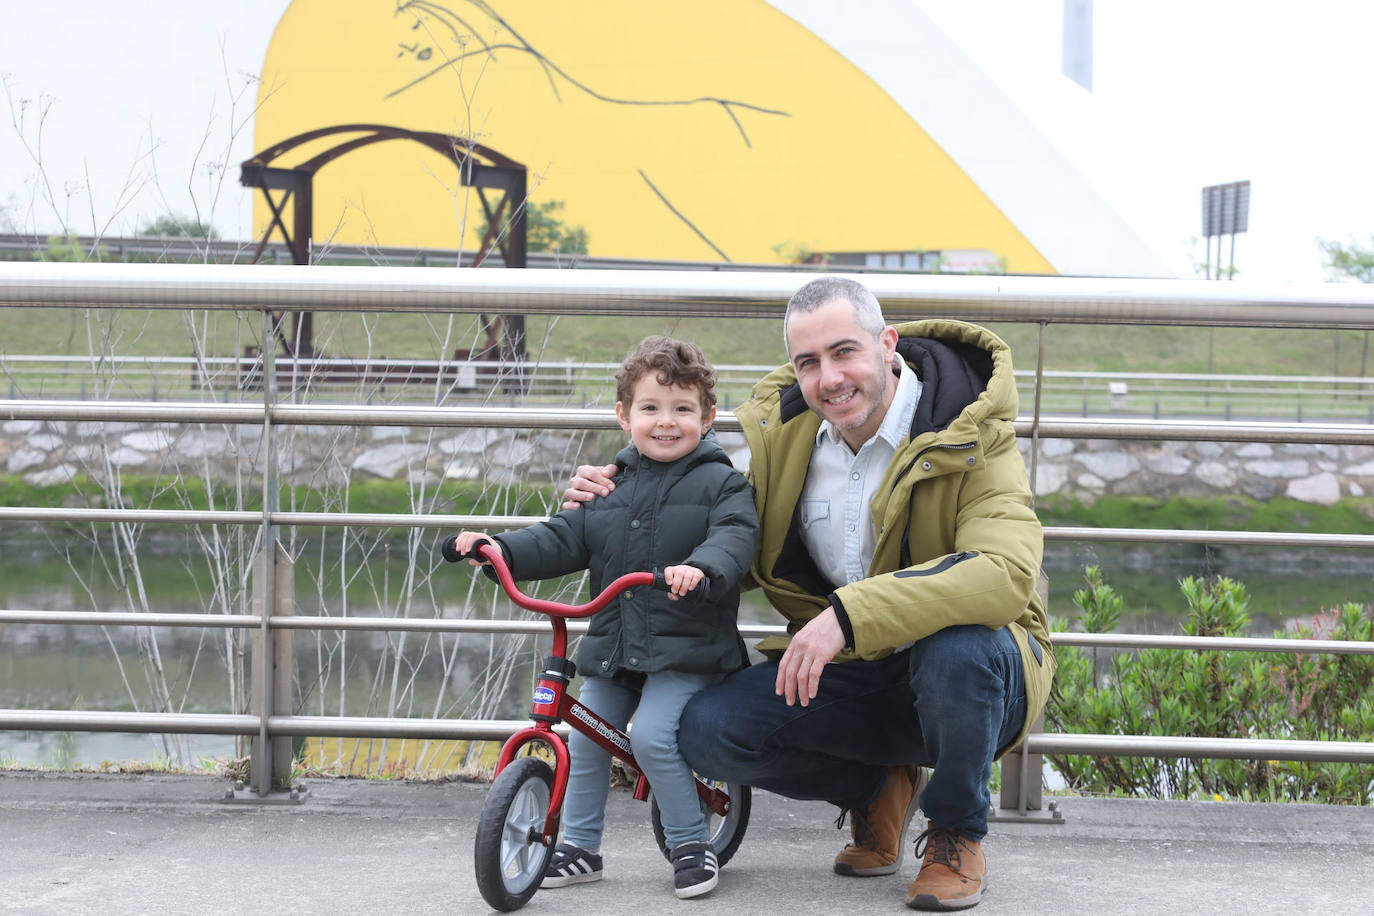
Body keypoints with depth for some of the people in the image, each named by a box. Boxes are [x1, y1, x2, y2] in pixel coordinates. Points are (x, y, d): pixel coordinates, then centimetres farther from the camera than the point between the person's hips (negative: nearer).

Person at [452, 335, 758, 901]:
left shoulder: (720, 483, -4)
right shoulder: (611, 485, 11)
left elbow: (735, 536, -19)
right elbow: (564, 539, 9)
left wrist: (701, 567, -41)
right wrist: (502, 549, -6)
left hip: (684, 647, -6)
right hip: (612, 643, 6)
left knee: (652, 736, -20)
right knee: (584, 740, 4)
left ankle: (691, 844, -3)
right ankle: (579, 846, 20)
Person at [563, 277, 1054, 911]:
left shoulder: (971, 437, -16)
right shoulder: (782, 431, 2)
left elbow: (1006, 572, -35)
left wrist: (851, 615, -43)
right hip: (846, 677, 4)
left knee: (956, 648, -40)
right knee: (708, 731, -19)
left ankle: (957, 833, -8)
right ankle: (876, 788, 10)